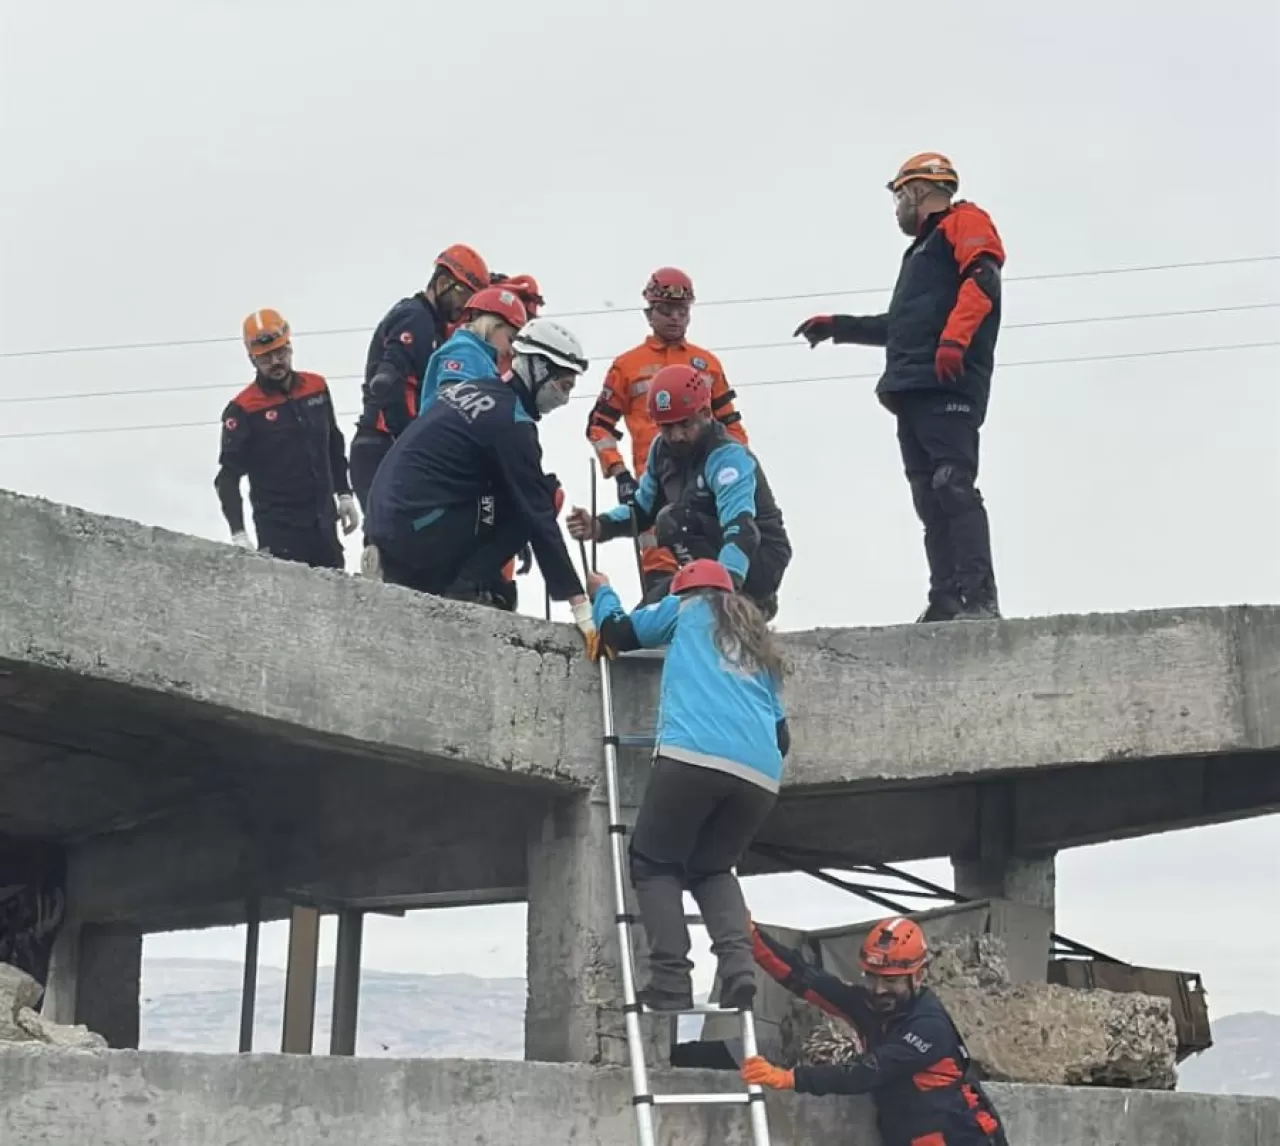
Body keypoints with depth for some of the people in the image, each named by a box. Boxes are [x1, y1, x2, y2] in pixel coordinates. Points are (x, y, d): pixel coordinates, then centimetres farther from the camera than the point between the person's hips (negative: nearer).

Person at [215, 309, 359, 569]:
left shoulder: (316, 388, 6)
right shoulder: (242, 410, -10)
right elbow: (228, 477, -11)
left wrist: (344, 494, 16)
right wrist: (238, 534, -20)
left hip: (324, 523, 5)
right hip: (278, 528, -5)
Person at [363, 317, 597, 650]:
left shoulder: (474, 388, 13)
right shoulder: (510, 421, -12)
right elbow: (538, 516, -13)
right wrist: (581, 607, -11)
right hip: (422, 532, -9)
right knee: (544, 497, -3)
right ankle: (465, 591, -6)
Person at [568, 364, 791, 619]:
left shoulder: (728, 457, -24)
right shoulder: (663, 450, -1)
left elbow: (741, 531, -37)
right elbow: (642, 509, 11)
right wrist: (599, 526, -10)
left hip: (762, 561, -8)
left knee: (673, 521, -27)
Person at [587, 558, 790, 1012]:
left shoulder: (688, 607, 23)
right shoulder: (760, 643, 35)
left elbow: (616, 632, 31)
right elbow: (782, 734, 30)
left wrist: (601, 591, 49)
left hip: (695, 755, -5)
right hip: (761, 773, 5)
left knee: (654, 863, 11)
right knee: (712, 868, 22)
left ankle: (671, 982, -8)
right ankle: (738, 964, -6)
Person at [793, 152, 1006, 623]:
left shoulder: (964, 222, 5)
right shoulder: (924, 247, 33)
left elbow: (983, 280, -15)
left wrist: (953, 339, -28)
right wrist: (839, 327, 45)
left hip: (948, 384, -10)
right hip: (913, 390, 10)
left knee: (953, 485, -19)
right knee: (930, 497, 2)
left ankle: (978, 598, -25)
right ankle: (946, 601, -1)